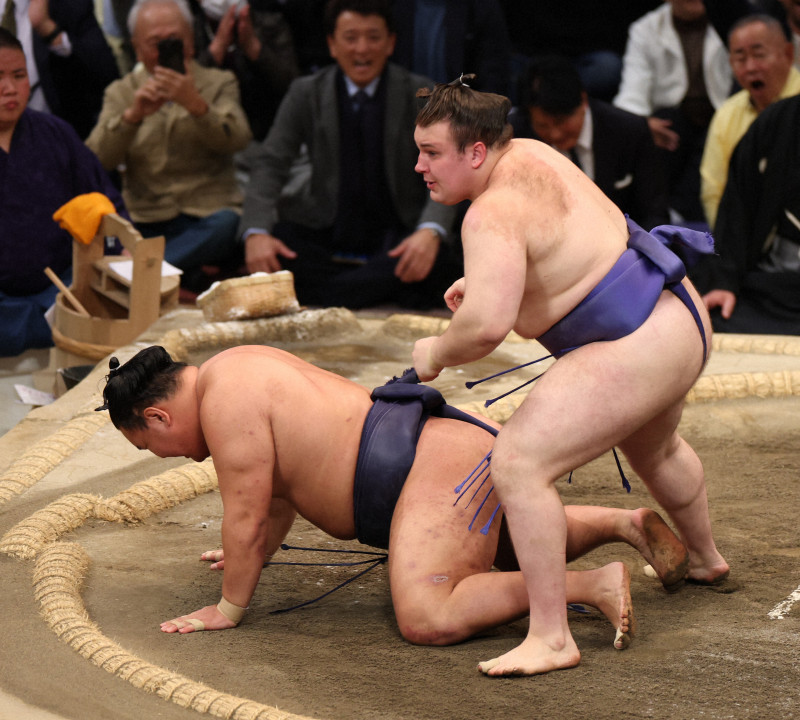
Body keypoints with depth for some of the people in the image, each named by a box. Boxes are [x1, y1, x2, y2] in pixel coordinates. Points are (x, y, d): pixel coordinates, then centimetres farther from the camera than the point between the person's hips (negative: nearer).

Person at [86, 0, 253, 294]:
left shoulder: (219, 83, 13)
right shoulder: (121, 92, 15)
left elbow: (237, 140, -8)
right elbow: (96, 160, -2)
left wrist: (195, 104, -25)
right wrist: (132, 115, -18)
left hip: (207, 217, -1)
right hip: (144, 220, 1)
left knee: (228, 225, -37)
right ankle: (188, 277, -27)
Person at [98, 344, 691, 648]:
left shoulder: (226, 403, -14)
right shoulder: (240, 369, 18)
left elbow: (245, 515, -14)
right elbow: (279, 488, 29)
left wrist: (230, 606, -4)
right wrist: (255, 554, 39)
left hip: (440, 465, -11)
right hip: (473, 452, 11)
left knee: (429, 621, -26)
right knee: (511, 549, 37)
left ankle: (591, 586, -22)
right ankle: (626, 523, 25)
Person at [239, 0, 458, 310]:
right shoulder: (305, 94, 4)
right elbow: (270, 163, -3)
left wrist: (430, 231, -31)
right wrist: (256, 233, -23)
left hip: (397, 237, -1)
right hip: (326, 234, 1)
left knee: (433, 258, -35)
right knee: (265, 252, -30)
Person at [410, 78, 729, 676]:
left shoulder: (494, 214, -24)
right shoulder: (524, 155, 5)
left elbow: (486, 325, -35)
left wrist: (437, 352, -14)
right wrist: (482, 281, 13)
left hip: (635, 352, -11)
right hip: (674, 319, 11)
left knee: (517, 464, -19)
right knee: (654, 450, 38)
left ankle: (551, 638, -19)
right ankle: (706, 559, 64)